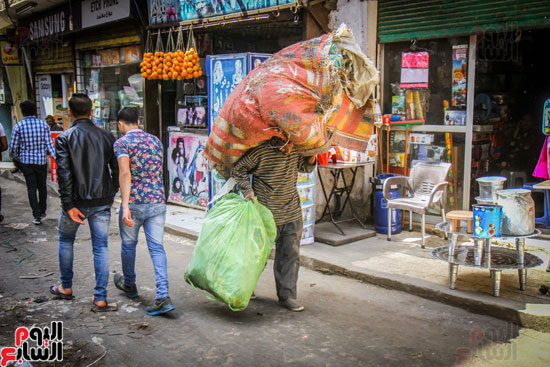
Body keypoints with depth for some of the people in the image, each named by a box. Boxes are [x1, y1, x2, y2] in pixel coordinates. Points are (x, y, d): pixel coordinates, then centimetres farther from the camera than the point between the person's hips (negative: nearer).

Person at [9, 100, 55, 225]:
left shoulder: (18, 126, -6)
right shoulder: (43, 124, -3)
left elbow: (13, 147, -2)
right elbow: (49, 144, -7)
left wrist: (17, 157, 18)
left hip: (26, 161, -1)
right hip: (41, 160, 1)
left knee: (31, 188, 3)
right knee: (42, 187, 16)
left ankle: (37, 215, -4)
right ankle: (42, 211, 28)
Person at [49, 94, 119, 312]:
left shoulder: (64, 138, -6)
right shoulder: (106, 137, 2)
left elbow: (64, 173, -14)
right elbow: (117, 170, 4)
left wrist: (68, 205, -13)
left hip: (76, 202, -2)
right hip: (102, 202, 2)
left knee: (66, 241, 22)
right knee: (101, 248, 5)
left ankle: (66, 288, 34)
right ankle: (100, 299, 5)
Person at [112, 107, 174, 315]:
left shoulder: (122, 143, -6)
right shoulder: (155, 140, 12)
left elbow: (125, 173, -20)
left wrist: (125, 206, -25)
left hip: (134, 203, -4)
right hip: (158, 202, 4)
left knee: (128, 244, 18)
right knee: (157, 247, 2)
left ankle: (129, 284, 39)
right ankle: (163, 296, -8)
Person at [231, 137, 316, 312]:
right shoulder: (260, 152, -16)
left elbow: (304, 167, 18)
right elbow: (238, 170, -3)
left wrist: (311, 160, -3)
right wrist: (247, 190, -15)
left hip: (292, 213, 4)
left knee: (291, 254, 4)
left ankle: (286, 296, 15)